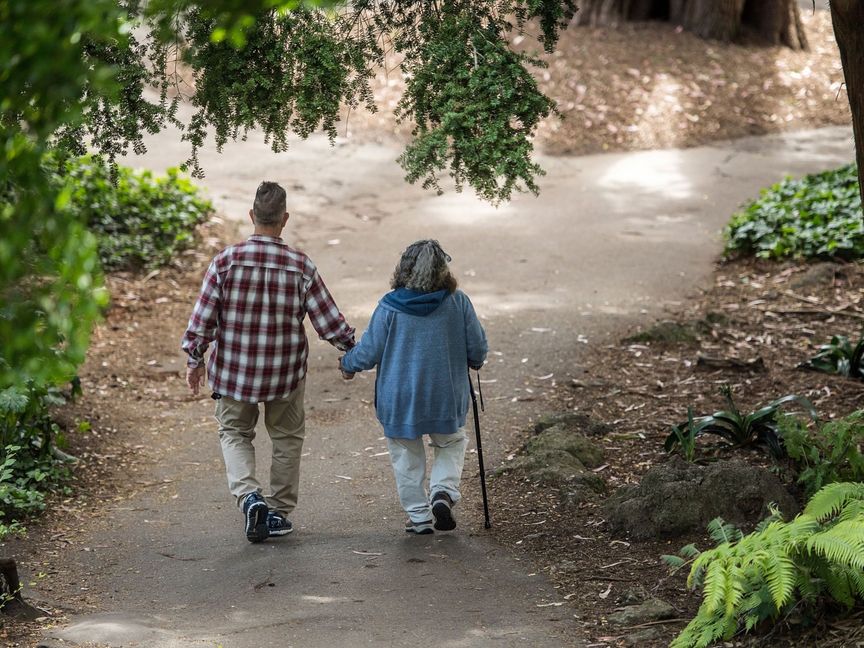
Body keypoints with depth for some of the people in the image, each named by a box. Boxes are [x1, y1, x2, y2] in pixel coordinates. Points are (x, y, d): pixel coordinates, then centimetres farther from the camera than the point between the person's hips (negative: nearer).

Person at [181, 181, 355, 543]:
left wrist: (195, 359, 5)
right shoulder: (301, 266, -12)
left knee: (235, 433, 17)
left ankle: (248, 495, -8)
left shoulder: (227, 260, -12)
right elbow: (328, 321, -7)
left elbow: (202, 317, -9)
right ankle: (278, 513, 25)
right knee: (287, 437, 20)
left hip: (234, 370, 0)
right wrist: (353, 348, 11)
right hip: (285, 372, 0)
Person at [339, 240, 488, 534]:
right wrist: (475, 362, 24)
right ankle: (443, 492, -1)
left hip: (399, 400, -1)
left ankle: (420, 517, 15)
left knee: (407, 458, 14)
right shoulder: (458, 302, -8)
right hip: (446, 399, 1)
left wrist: (347, 363, 15)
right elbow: (478, 348, 0)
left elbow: (369, 352, -6)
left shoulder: (389, 307, -13)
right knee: (451, 443, 22)